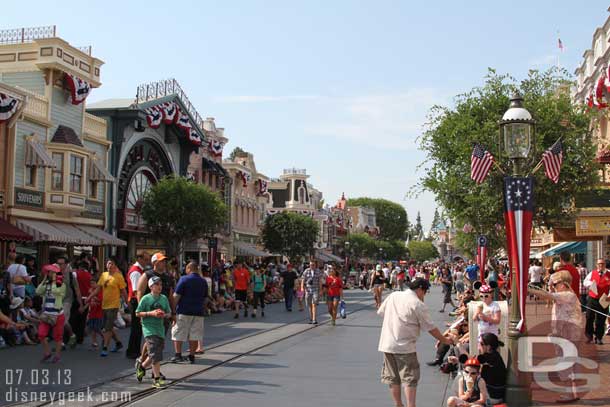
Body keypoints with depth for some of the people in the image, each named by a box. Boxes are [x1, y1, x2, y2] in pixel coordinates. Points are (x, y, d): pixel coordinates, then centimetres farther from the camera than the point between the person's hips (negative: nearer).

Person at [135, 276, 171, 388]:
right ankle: (157, 378, -7)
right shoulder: (146, 298, -6)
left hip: (160, 328, 5)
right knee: (155, 354, -13)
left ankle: (141, 366, 39)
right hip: (149, 328, -5)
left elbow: (169, 313, 13)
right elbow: (138, 313, -4)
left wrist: (164, 315, -10)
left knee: (154, 355, 12)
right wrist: (151, 313, -16)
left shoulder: (164, 298, 7)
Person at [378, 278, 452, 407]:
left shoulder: (393, 295, 5)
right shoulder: (418, 305, -10)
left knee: (393, 377, 14)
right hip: (405, 347, -6)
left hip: (386, 344, 6)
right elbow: (431, 328, -4)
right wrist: (444, 340, 10)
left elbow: (380, 312, 15)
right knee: (410, 378, 2)